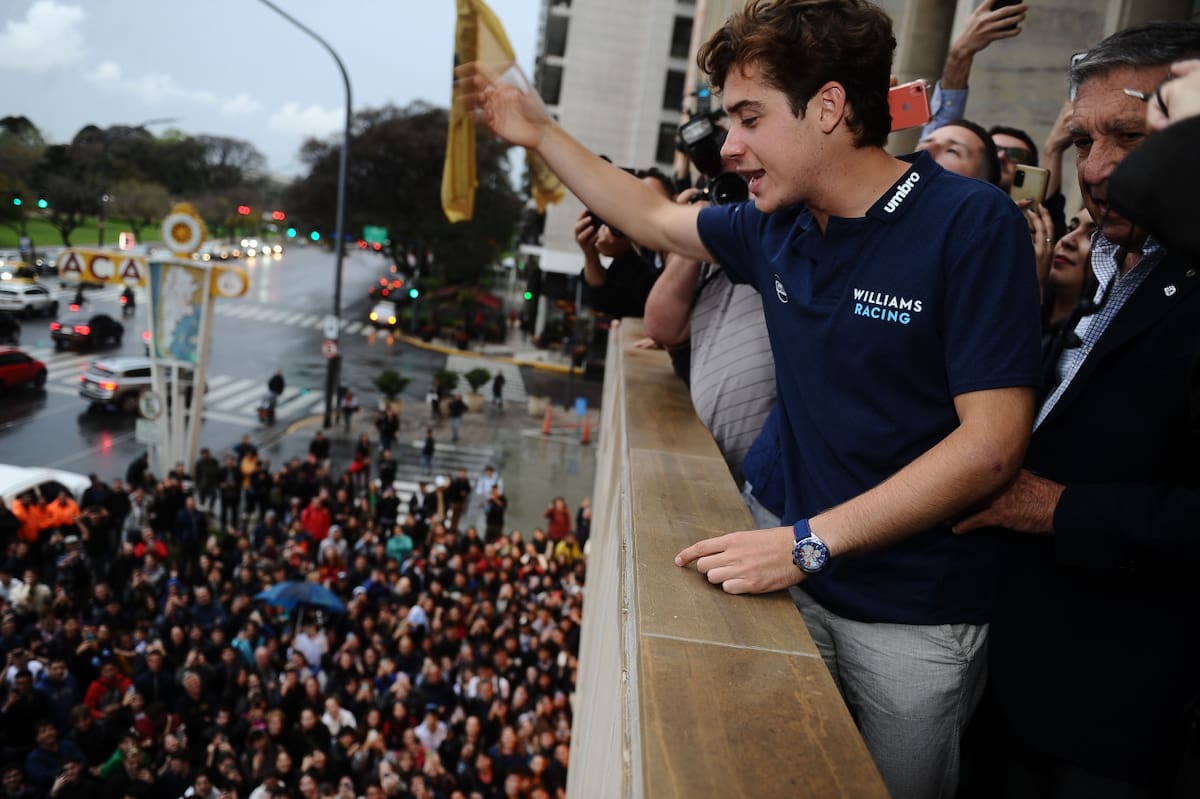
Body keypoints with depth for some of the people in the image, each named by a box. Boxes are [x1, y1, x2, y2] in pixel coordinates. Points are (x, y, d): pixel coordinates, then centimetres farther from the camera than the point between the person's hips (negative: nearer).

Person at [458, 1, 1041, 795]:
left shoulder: (971, 223, -20)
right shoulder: (777, 226, 0)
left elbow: (992, 442, -23)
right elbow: (655, 218, 18)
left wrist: (809, 542, -26)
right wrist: (540, 132, 17)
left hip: (918, 617, -5)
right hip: (807, 584, 6)